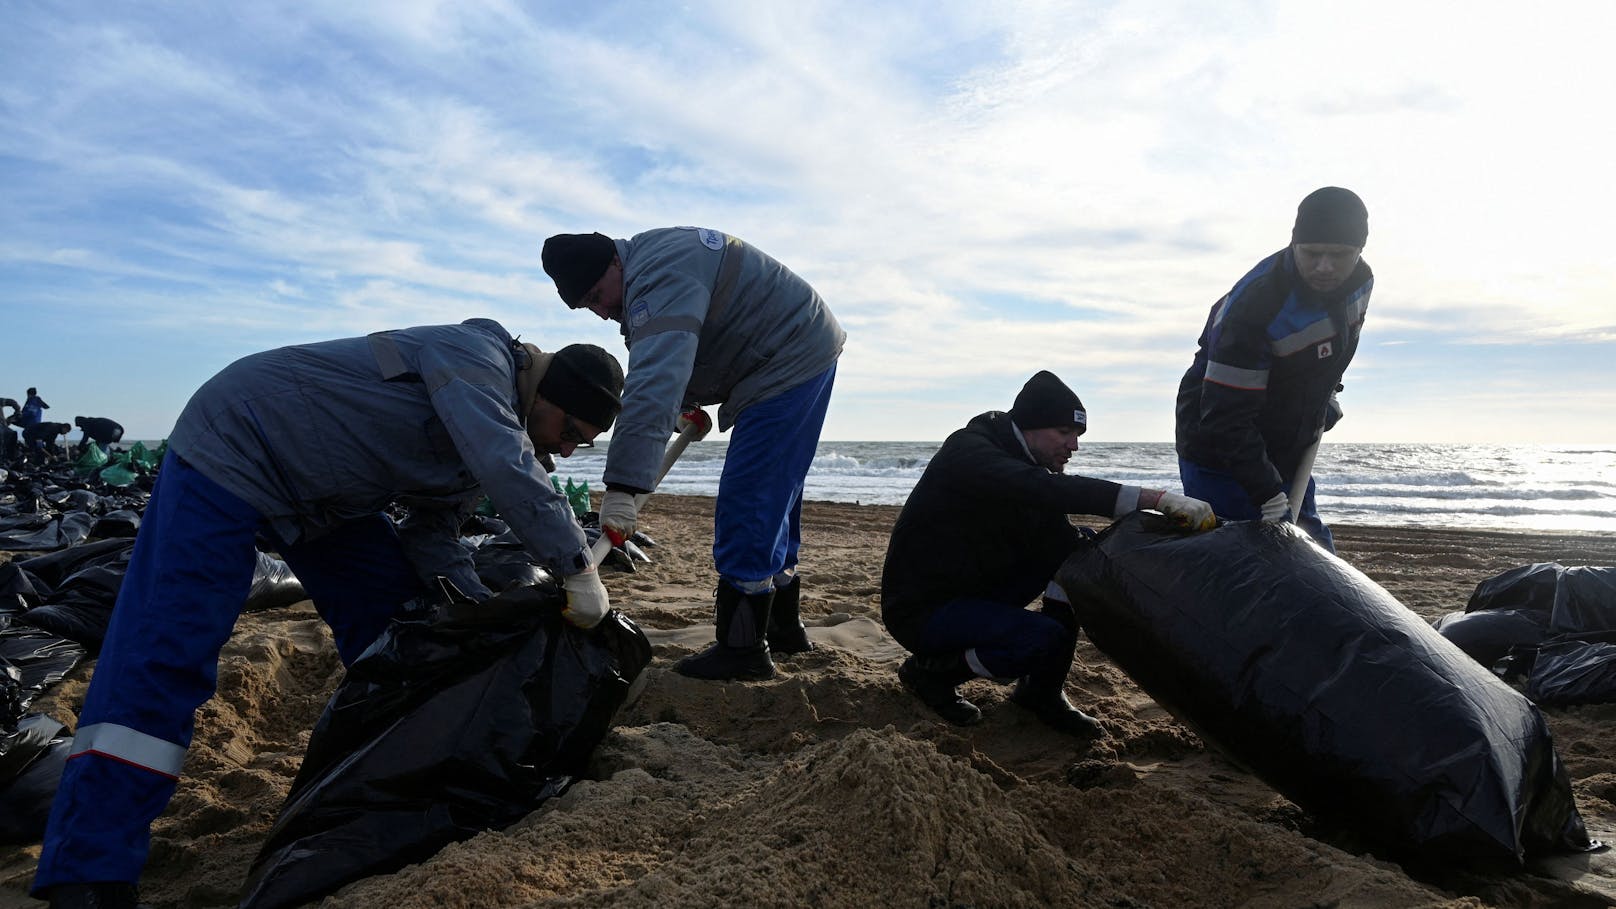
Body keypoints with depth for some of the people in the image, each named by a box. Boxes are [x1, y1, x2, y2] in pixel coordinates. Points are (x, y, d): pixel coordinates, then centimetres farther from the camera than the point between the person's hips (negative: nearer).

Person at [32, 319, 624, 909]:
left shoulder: (498, 432, 3)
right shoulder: (476, 356, -25)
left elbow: (433, 535, 3)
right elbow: (511, 471, -42)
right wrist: (578, 571, -34)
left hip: (324, 499, 10)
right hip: (233, 446, -9)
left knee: (396, 623, 8)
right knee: (167, 652, -16)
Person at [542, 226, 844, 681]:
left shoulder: (659, 278, -26)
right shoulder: (649, 257, 8)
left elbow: (653, 384, -38)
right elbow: (667, 366, 19)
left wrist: (622, 486, -43)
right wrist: (686, 404, 4)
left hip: (790, 364, -11)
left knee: (747, 506, -12)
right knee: (772, 500, 16)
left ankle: (742, 648, -8)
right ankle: (783, 625, 27)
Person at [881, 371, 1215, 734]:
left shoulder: (1025, 465, 6)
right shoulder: (970, 452, -21)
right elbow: (1049, 490, -39)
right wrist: (1155, 498, -43)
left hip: (978, 592, 9)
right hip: (922, 609, -9)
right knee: (1047, 639, -28)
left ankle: (1042, 691, 2)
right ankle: (932, 670, -2)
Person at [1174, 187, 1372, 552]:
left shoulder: (1361, 281, -4)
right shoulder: (1252, 305, -30)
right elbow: (1226, 417, -30)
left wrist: (1326, 394, 15)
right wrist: (1268, 496, -31)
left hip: (1288, 453, 8)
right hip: (1219, 457, -8)